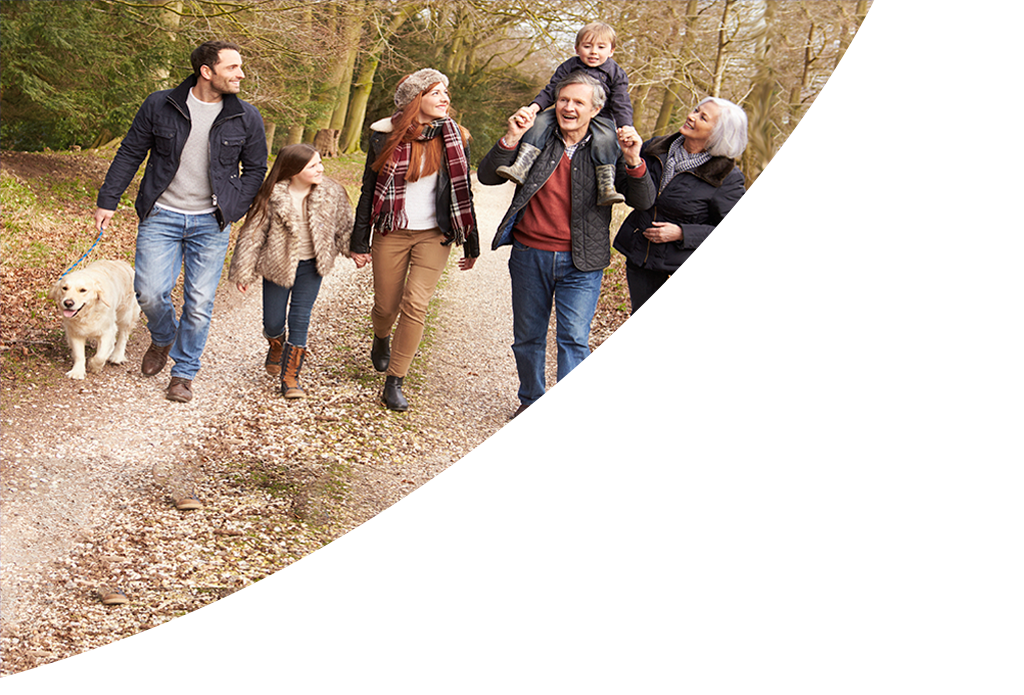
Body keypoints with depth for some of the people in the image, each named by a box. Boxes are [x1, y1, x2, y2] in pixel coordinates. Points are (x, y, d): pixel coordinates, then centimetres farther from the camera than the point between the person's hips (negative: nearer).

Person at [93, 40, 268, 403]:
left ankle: (184, 373, 19)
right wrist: (107, 201, 3)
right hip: (161, 216, 0)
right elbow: (129, 154, 5)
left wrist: (232, 210, 0)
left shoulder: (246, 118, -1)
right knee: (150, 292, -8)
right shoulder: (159, 106, -4)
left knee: (199, 303, 0)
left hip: (210, 223, 1)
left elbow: (255, 169, 10)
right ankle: (163, 339, 27)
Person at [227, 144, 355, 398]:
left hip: (310, 266, 1)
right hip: (277, 265, -1)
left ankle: (290, 377, 4)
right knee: (273, 321, 6)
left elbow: (344, 226, 8)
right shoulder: (272, 196, -16)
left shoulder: (331, 193, -9)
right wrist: (243, 272, -4)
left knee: (300, 319, -5)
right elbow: (253, 233, -8)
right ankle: (276, 348, 42)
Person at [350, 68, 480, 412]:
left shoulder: (455, 139, -2)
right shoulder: (386, 136, -4)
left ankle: (394, 382, -1)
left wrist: (470, 245, 7)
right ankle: (381, 338, 46)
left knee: (416, 305, -11)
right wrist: (360, 243, 3)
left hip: (434, 235, 0)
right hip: (391, 233, 0)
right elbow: (369, 190, 3)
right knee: (386, 306, 8)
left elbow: (462, 192, 5)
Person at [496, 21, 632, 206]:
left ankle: (606, 187, -39)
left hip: (600, 116, -3)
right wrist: (536, 106, -12)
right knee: (540, 122, -20)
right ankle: (520, 167, -30)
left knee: (605, 138, -35)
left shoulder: (616, 74, 1)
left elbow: (622, 106, -4)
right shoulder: (569, 67, 6)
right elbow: (551, 90, 7)